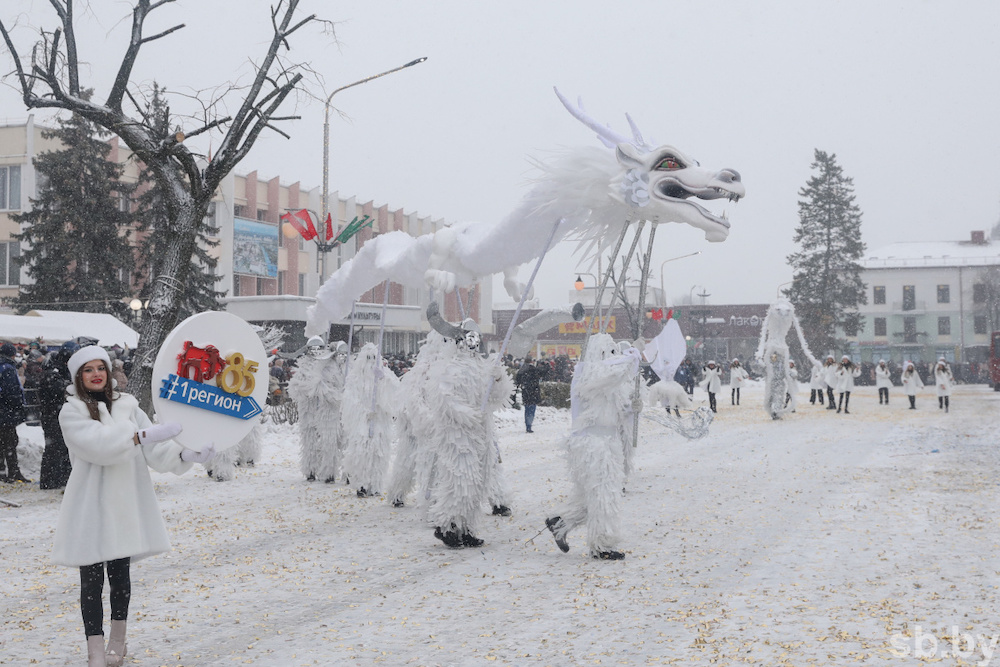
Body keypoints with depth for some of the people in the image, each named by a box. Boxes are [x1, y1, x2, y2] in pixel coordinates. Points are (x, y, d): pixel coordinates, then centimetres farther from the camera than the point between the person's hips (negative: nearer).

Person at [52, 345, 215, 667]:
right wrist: (145, 434, -31)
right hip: (90, 506, -3)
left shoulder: (128, 406, 8)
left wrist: (186, 454, -18)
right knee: (92, 578, -1)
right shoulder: (71, 412, -3)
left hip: (125, 504, 3)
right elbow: (98, 443, -21)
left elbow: (155, 450, 0)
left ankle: (117, 640, 28)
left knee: (120, 574, 11)